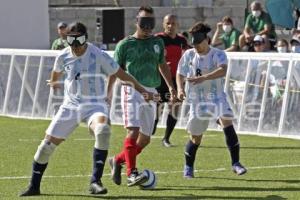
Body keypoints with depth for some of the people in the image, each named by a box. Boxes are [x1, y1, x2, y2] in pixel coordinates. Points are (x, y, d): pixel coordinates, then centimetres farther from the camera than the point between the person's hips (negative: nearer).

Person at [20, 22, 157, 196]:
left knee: (103, 130, -36)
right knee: (48, 143, -1)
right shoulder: (64, 56, -2)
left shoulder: (99, 56, -13)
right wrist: (53, 82, 43)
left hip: (94, 105, -3)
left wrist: (142, 90, -8)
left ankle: (95, 181, -31)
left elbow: (121, 74, -7)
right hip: (71, 105, 3)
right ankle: (34, 187, 17)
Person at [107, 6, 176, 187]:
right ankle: (132, 173, -23)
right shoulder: (125, 44, -1)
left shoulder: (157, 42, 13)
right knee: (134, 131, -20)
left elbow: (162, 65, 25)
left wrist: (171, 86, 18)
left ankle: (118, 160, 25)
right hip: (132, 90, -6)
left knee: (145, 139, 6)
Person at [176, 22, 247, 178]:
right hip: (197, 100, 2)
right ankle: (188, 168, 28)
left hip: (217, 97, -2)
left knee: (227, 123, -24)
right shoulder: (189, 55, 2)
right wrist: (180, 89, -8)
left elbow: (222, 70, -28)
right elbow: (180, 74, 11)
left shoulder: (218, 54, -8)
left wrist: (203, 78, -39)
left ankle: (236, 163, -21)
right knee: (195, 137, 6)